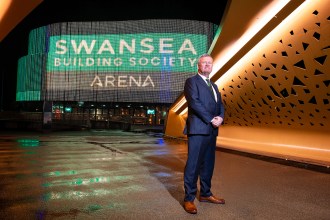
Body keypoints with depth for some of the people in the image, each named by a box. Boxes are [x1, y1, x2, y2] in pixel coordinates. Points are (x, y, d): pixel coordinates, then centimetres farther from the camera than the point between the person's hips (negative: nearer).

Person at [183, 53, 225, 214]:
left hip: (212, 130, 8)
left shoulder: (214, 85, 24)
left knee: (208, 164, 13)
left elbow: (220, 104, 16)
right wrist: (211, 119, -15)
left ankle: (205, 194, 25)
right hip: (198, 129, -8)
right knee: (193, 164, -6)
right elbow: (195, 103, -13)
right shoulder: (191, 81, 0)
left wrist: (220, 117, -6)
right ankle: (189, 199, 2)